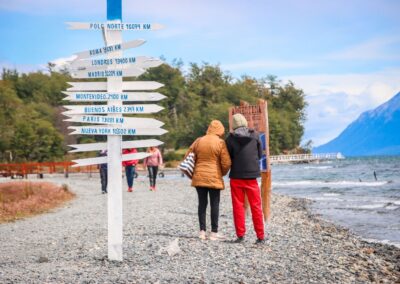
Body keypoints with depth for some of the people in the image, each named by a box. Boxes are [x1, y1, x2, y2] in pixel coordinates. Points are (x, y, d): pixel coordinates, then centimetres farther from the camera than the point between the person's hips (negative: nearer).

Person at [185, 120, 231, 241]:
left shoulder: (198, 141, 4)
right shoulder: (220, 143, -8)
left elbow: (188, 157, 8)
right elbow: (226, 163, -10)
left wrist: (193, 172, 18)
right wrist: (222, 173, 10)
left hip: (199, 177, 4)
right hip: (214, 178, -4)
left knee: (202, 203, 10)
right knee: (214, 204, 4)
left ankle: (202, 231, 10)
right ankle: (214, 232, 4)